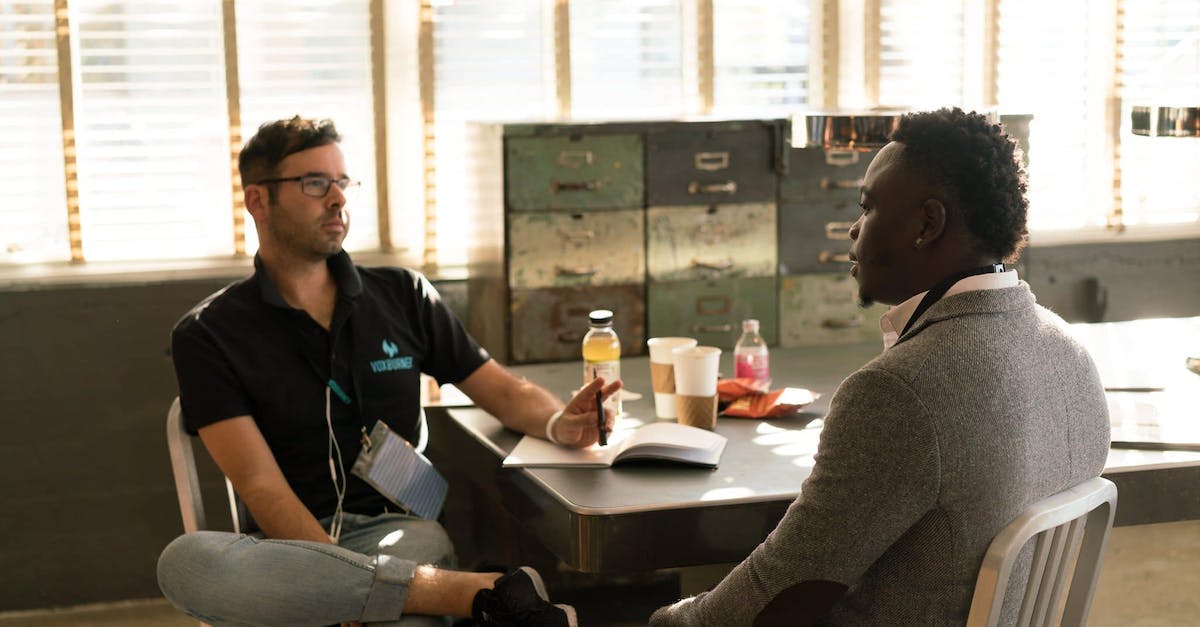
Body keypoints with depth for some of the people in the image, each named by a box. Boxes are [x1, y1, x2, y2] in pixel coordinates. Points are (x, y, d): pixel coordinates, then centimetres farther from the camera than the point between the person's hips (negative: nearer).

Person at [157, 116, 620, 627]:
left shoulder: (403, 296, 13)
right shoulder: (209, 335, 3)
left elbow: (500, 389, 16)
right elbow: (261, 486, -6)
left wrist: (559, 423, -8)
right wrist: (337, 570, -22)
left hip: (401, 531, -2)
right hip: (296, 545, 3)